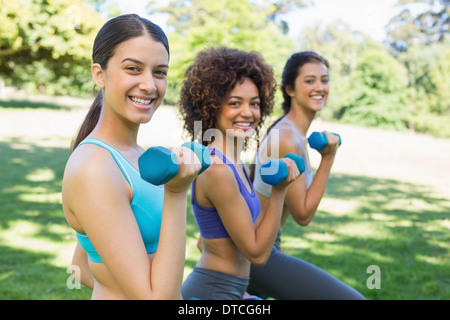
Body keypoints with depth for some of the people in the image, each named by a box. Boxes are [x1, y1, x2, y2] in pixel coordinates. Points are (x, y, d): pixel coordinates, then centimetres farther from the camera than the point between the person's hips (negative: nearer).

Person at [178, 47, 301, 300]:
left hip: (230, 290, 9)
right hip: (210, 292, -9)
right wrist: (280, 190, -16)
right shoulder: (217, 170, -21)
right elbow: (257, 253, -17)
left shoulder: (236, 165, 6)